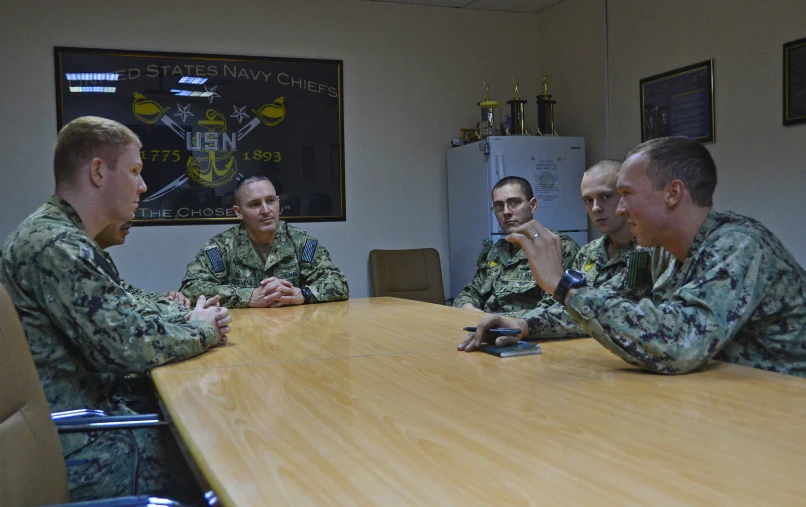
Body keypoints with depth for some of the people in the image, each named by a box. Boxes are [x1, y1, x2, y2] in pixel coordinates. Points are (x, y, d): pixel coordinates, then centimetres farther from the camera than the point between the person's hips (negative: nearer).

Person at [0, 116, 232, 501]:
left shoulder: (55, 235, 11)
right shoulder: (56, 246, -22)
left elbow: (121, 318, 14)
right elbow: (132, 346, -24)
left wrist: (188, 320, -2)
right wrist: (202, 330, -6)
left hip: (84, 420, 9)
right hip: (78, 455, -9)